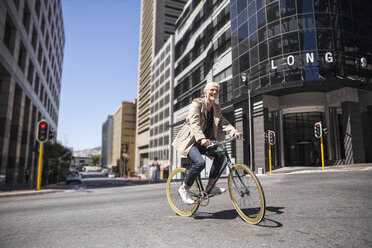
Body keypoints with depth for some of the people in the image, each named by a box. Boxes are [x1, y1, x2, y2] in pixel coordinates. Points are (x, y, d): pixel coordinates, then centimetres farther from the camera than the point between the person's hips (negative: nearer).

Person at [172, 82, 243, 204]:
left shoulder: (216, 109, 13)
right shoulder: (197, 103, -9)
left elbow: (224, 123, 0)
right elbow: (194, 122, -24)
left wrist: (234, 131, -21)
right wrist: (202, 138, -41)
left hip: (205, 141, 7)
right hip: (190, 140, -6)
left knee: (220, 154, -17)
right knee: (200, 162, -28)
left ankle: (210, 186, -4)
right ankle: (184, 188, -6)